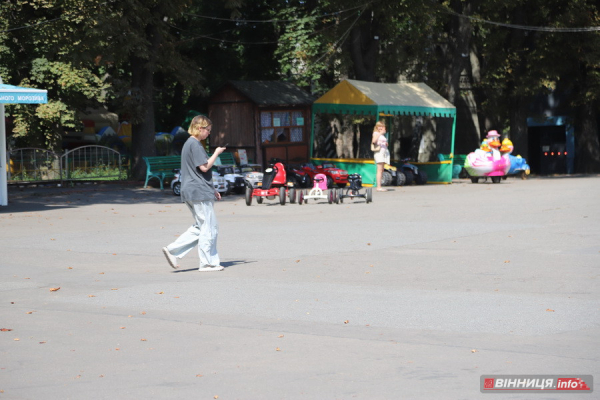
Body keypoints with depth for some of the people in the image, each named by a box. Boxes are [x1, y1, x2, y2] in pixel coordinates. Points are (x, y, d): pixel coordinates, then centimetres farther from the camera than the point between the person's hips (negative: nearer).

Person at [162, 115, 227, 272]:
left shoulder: (189, 143, 18)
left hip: (191, 192, 10)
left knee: (199, 227, 14)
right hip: (200, 193, -10)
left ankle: (172, 250, 7)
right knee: (209, 228, -2)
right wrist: (216, 153, -7)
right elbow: (204, 167, -20)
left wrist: (212, 190, 24)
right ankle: (207, 263, 3)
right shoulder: (195, 144, -14)